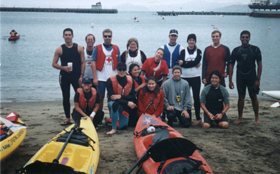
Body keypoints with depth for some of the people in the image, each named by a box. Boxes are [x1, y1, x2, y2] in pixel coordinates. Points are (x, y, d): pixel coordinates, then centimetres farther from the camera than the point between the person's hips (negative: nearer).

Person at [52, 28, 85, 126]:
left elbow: (83, 63, 2)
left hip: (76, 76, -1)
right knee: (66, 98, 6)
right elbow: (54, 64, 3)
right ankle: (67, 118, 14)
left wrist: (81, 76, -7)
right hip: (64, 77, 1)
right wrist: (63, 68, -14)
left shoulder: (79, 48, 3)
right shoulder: (59, 49, 3)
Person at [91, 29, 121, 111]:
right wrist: (95, 78, -8)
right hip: (100, 78, -1)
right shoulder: (97, 48, 3)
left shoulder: (116, 48, 9)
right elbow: (94, 63, -2)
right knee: (100, 97, 5)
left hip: (113, 78, 2)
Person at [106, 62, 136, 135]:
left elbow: (133, 97, -11)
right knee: (115, 104, -41)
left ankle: (109, 120, 30)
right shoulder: (110, 80, -19)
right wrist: (127, 102, -32)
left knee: (123, 126, -1)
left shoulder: (130, 80, -9)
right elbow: (112, 96, -23)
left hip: (125, 105, 3)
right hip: (113, 102, -3)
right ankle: (114, 129, -27)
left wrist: (121, 96, -29)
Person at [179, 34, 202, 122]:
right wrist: (194, 64, -14)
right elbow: (181, 63, -8)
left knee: (196, 97, -1)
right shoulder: (183, 51, 8)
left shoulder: (198, 51, 9)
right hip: (185, 77, 0)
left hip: (196, 77, 0)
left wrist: (185, 63, -11)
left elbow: (197, 61, -10)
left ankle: (198, 117, 5)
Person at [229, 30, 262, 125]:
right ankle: (240, 118, 13)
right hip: (240, 77, 2)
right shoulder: (236, 50, 3)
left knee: (254, 97, 1)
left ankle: (256, 118, 11)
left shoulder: (255, 49, -2)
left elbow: (259, 65, -2)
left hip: (251, 76, -2)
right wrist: (230, 80, -1)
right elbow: (231, 65, 5)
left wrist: (258, 79, -9)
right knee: (241, 97, 6)